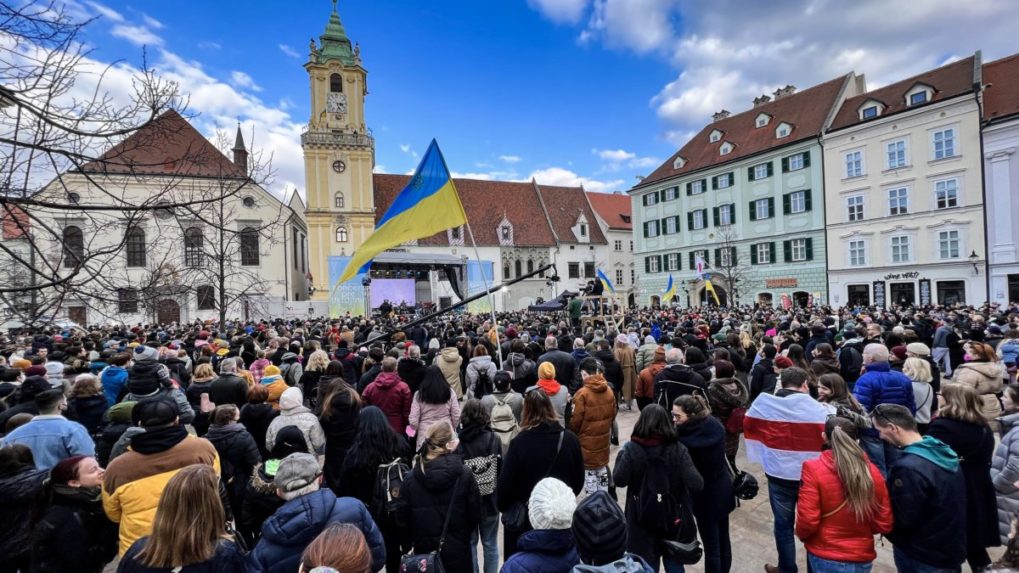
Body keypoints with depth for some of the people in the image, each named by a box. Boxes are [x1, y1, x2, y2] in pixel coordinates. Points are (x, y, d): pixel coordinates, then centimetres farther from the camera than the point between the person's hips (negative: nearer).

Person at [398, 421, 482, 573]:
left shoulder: (411, 478, -14)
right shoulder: (464, 475, -17)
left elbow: (403, 518, -5)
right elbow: (475, 514, -7)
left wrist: (413, 541, 14)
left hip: (424, 551, 2)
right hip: (457, 551, -1)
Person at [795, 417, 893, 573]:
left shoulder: (814, 469, -20)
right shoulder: (873, 471, -10)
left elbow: (807, 521, -18)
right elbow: (884, 524, -1)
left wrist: (801, 534, 3)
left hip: (825, 558, -4)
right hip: (863, 559, 4)